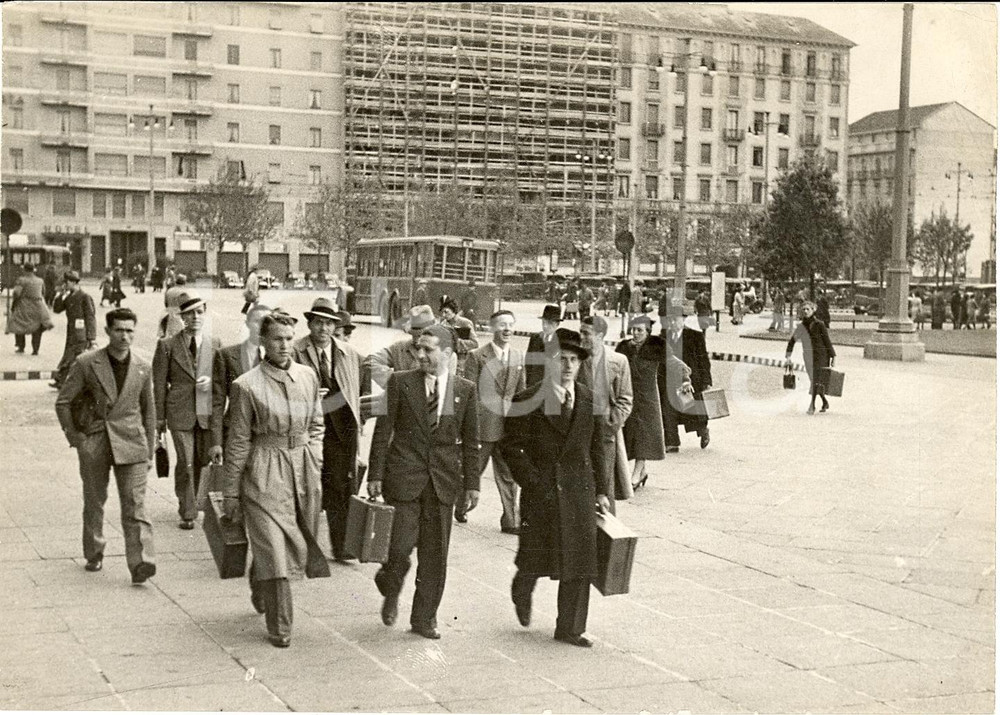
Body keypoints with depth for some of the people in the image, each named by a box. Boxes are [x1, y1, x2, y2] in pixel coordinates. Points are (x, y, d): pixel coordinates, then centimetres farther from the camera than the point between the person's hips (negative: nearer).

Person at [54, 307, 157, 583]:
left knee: (135, 504, -9)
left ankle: (140, 563, -16)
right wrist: (74, 438, 0)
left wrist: (150, 451, 13)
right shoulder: (86, 363, -3)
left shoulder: (143, 368, 4)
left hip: (130, 443, 0)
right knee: (94, 501, 12)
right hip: (94, 444, 0)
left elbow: (149, 411, 14)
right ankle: (94, 554, 30)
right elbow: (63, 402, 4)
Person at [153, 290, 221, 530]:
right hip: (180, 412, -2)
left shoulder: (215, 343, 7)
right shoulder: (168, 345, 2)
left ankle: (191, 501, 32)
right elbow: (159, 383, 4)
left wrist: (212, 381, -8)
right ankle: (188, 512, 6)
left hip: (208, 411, 2)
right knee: (185, 463, -5)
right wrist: (160, 416, 1)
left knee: (203, 460, 9)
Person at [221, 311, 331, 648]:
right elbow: (238, 442, -6)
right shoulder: (247, 386, -10)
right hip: (264, 475, -5)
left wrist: (314, 464, 8)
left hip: (303, 471, 5)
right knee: (274, 549, -5)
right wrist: (230, 493, -3)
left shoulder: (308, 377, 3)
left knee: (298, 544, 13)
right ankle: (279, 628, 6)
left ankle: (260, 588, 43)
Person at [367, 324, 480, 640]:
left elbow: (470, 441, 8)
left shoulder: (465, 389, 5)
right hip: (404, 477, -2)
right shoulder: (400, 382, -1)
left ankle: (424, 618, 20)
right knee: (401, 547, -7)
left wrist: (472, 483, 4)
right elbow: (382, 431, 0)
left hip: (443, 481, 2)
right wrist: (376, 475, -4)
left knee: (435, 554, 6)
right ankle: (391, 590, 26)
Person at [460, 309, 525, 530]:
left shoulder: (519, 357, 8)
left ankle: (511, 521, 12)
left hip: (509, 427, 4)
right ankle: (459, 507, 32)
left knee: (508, 476, 6)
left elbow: (521, 393, 12)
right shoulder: (477, 356, -6)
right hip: (483, 425, -4)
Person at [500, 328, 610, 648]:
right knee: (535, 555, 5)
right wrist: (533, 483, -14)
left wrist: (600, 490, 10)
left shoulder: (590, 400, 8)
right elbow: (511, 445, -7)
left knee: (580, 559, 1)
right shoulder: (528, 401, -6)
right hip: (541, 491, -4)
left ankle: (570, 628, 11)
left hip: (580, 491, 4)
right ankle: (522, 591, 40)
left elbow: (597, 448, 14)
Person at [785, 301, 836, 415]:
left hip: (821, 355, -5)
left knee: (817, 380, -15)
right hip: (808, 357, 5)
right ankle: (825, 403, 29)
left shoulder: (819, 325, -8)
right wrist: (788, 356, 2)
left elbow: (827, 341, -5)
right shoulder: (800, 327, 3)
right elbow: (792, 341, 10)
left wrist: (832, 356, -4)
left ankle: (812, 405, -14)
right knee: (814, 380, 11)